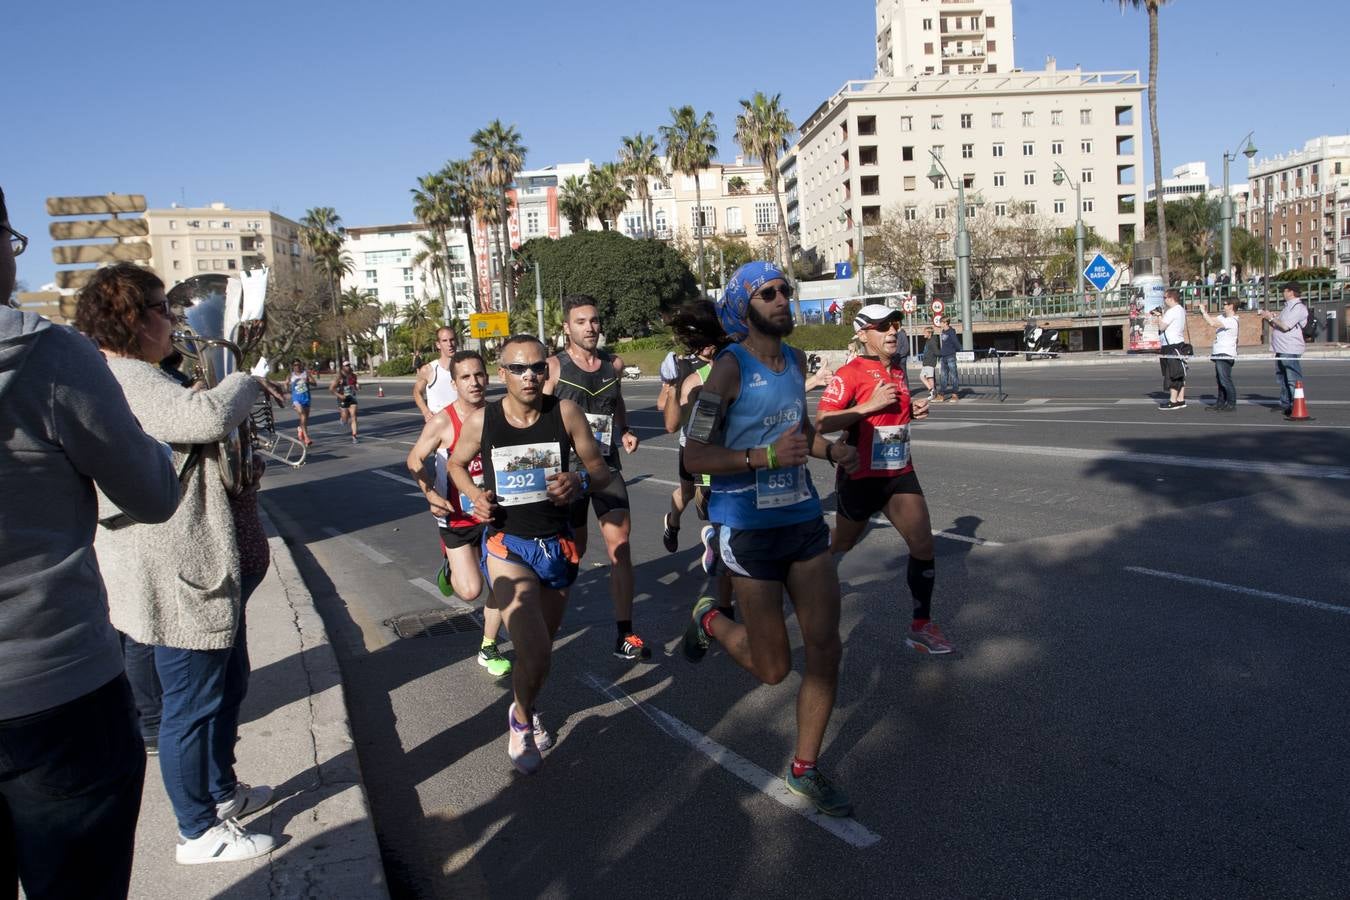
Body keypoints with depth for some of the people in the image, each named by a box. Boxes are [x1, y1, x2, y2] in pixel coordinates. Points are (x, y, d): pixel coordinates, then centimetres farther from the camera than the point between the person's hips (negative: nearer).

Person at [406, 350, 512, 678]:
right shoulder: (442, 422, -18)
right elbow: (415, 460, -6)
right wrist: (431, 494, -17)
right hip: (458, 518, -3)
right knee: (470, 590, -6)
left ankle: (488, 648, 23)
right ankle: (450, 566, 30)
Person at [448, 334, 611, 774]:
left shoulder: (566, 413, -9)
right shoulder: (480, 421, -8)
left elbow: (600, 469, -1)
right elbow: (456, 463, 12)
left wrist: (581, 481, -23)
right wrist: (475, 495, -7)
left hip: (558, 545, 2)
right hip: (507, 544, -2)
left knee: (541, 647, 19)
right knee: (535, 653, -18)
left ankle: (525, 712, 50)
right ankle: (521, 720, 14)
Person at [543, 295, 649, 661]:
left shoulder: (613, 364, 5)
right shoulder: (555, 366, -8)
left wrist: (625, 431, 9)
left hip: (607, 466, 3)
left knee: (620, 544, -6)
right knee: (574, 547, 10)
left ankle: (624, 635, -1)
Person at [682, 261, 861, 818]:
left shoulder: (796, 361, 8)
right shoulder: (730, 367, -13)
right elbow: (694, 456, -16)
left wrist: (829, 449, 6)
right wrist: (766, 456, -26)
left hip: (803, 519, 6)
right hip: (749, 528, -6)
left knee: (826, 650, 3)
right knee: (773, 668, 3)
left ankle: (805, 770, 22)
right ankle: (709, 621, 34)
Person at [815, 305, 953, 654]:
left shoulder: (898, 370, 9)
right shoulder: (850, 374, -15)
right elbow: (822, 423, -23)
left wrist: (913, 410, 4)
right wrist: (869, 405, -27)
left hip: (899, 474, 6)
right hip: (861, 477, -6)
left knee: (923, 545, -5)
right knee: (842, 543, 14)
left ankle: (922, 626, 6)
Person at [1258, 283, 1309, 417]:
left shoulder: (1299, 307, -11)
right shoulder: (1287, 306, 20)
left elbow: (1285, 326, -20)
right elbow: (1278, 325, 25)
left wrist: (1271, 317, -8)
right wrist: (1268, 317, 11)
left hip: (1291, 350, -10)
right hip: (1281, 349, 10)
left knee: (1292, 380, -9)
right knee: (1282, 378, 16)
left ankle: (1295, 407, -8)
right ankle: (1285, 405, 25)